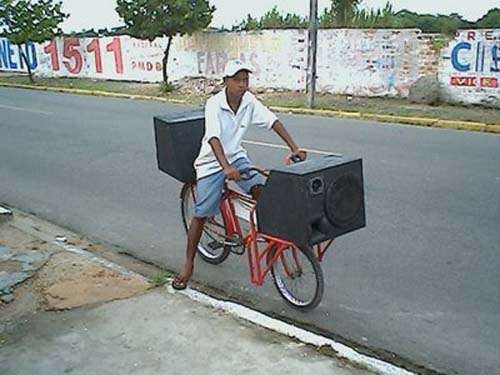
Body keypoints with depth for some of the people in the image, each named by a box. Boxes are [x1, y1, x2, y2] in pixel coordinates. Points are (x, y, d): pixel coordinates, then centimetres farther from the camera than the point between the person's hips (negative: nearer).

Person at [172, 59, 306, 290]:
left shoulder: (249, 101, -10)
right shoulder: (214, 104, -25)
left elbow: (273, 121, -13)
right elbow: (213, 138, -37)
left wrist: (294, 148, -23)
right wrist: (226, 168, -51)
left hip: (236, 156, 4)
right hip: (212, 162, -4)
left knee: (260, 190, -21)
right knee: (200, 215, -1)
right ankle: (188, 266, 12)